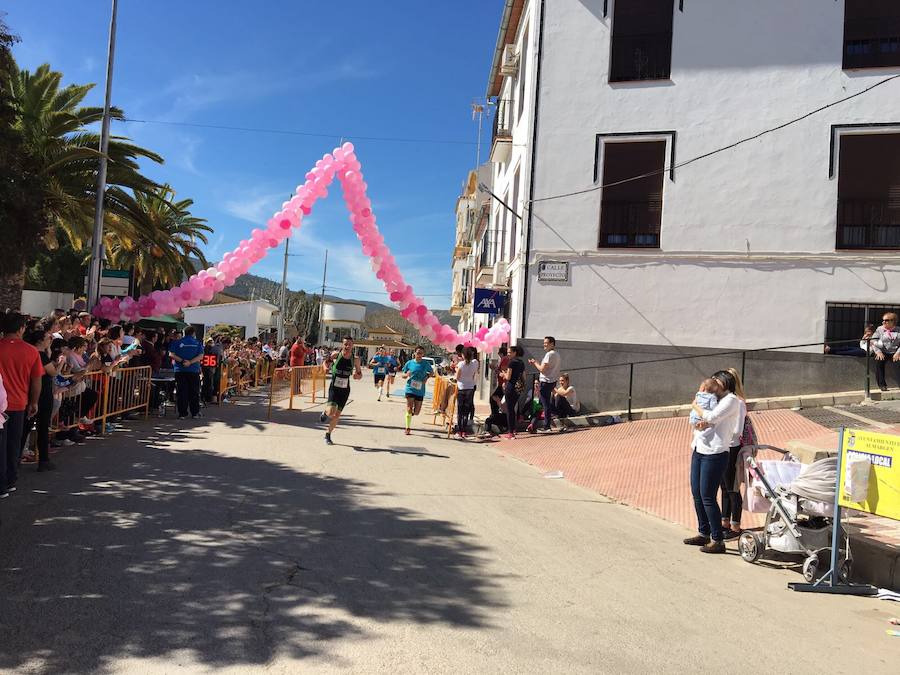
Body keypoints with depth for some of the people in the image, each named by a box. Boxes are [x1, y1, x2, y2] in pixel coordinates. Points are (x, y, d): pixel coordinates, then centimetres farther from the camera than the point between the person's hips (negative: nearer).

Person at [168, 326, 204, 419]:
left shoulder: (177, 342, 3)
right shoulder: (197, 343, 3)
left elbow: (171, 354, -7)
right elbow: (200, 356, -9)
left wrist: (182, 361, -10)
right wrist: (190, 362, -14)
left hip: (180, 370, 0)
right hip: (194, 370, 0)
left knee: (182, 392, 4)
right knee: (194, 392, 7)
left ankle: (182, 413, 3)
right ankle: (195, 413, 10)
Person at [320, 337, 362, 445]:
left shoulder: (355, 359, -6)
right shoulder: (336, 355, -10)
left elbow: (360, 374, 7)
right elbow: (328, 360, 11)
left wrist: (357, 376, -16)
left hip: (345, 390, 2)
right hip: (334, 387, -2)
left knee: (337, 415, 8)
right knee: (331, 412, -20)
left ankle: (328, 434, 30)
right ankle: (325, 412, 18)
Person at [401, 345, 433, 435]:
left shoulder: (426, 364, 1)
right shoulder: (409, 363, -1)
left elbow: (432, 372, 16)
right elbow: (403, 375, 7)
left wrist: (427, 377, -4)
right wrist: (407, 375, -16)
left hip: (420, 390, 2)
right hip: (410, 389, -2)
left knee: (417, 412, 6)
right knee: (409, 409, -8)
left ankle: (410, 414, 41)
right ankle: (408, 428, 2)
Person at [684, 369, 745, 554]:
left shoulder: (731, 400, -3)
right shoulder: (714, 400, 21)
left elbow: (712, 417, -16)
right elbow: (705, 420, 14)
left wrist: (695, 406, -1)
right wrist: (700, 424, -9)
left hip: (714, 453, -8)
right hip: (699, 450, 8)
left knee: (708, 497, -7)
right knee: (697, 494, 12)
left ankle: (718, 540, 2)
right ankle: (703, 533, 25)